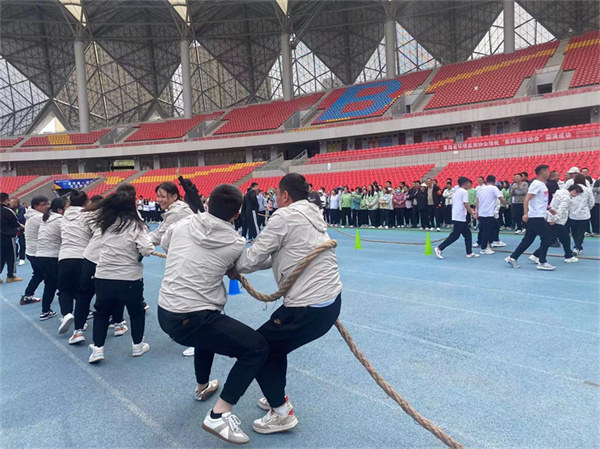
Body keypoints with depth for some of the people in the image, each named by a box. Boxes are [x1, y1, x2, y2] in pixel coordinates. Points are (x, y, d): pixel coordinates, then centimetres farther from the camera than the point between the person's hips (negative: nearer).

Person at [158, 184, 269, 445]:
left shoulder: (183, 224, 3)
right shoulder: (236, 243, -9)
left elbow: (164, 243, 23)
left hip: (165, 313, 7)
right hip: (190, 320, -7)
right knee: (257, 348, -1)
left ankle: (202, 387, 55)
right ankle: (218, 416, -5)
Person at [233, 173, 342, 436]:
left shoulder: (285, 216, -11)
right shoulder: (312, 215, 15)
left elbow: (254, 257, -8)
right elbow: (279, 256, 16)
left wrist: (233, 268, 13)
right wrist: (240, 265, 17)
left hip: (309, 308, -9)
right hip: (332, 300, 9)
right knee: (273, 342, 27)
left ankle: (282, 414, 18)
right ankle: (277, 397, 42)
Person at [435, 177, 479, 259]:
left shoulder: (456, 191, 17)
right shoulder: (464, 191, -10)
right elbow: (466, 205, -17)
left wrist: (470, 210, 22)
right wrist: (473, 214, -9)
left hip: (456, 217, 10)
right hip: (460, 218, -10)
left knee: (468, 234, 12)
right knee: (455, 236, -6)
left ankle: (469, 253, 14)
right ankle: (439, 248, -4)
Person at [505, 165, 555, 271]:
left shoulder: (542, 184, 17)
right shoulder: (536, 184, -12)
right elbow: (527, 199, -20)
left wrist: (549, 209, 28)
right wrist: (525, 213, -29)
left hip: (539, 217, 9)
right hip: (536, 217, -9)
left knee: (528, 240, 9)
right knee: (546, 239, -6)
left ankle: (512, 258, 12)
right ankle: (542, 262, 0)